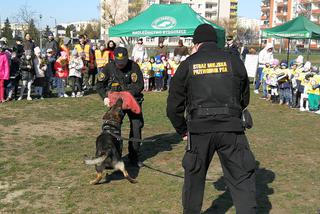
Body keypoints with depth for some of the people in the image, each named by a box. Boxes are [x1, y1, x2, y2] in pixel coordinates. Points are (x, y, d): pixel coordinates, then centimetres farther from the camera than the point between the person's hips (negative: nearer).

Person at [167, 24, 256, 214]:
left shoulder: (188, 64, 4)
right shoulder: (234, 61, 5)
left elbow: (174, 105, 5)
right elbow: (245, 98, 13)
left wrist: (182, 130, 18)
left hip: (199, 129, 1)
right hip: (232, 127, 0)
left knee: (194, 177, 19)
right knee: (242, 179, 6)